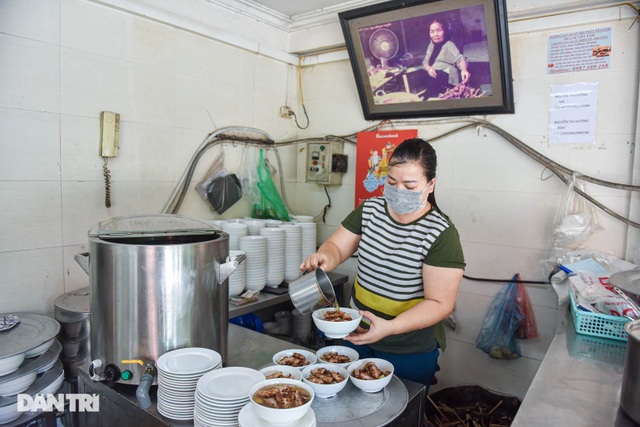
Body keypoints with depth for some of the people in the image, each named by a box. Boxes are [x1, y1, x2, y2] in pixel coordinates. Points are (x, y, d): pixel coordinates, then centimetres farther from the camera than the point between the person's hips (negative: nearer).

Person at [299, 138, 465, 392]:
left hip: (410, 353, -4)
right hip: (357, 333, 5)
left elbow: (440, 303, -20)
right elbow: (337, 246, -1)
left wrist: (390, 327, -32)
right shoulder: (370, 210, -5)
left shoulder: (441, 234, -20)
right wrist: (325, 257, -25)